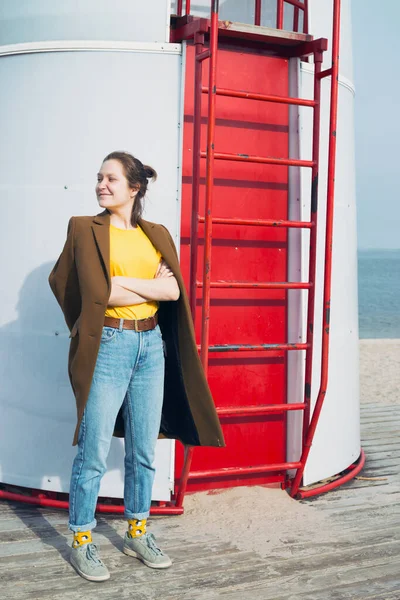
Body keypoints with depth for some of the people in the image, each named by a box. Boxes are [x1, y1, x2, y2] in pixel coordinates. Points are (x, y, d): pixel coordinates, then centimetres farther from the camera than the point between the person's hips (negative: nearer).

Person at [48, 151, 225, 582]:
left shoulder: (157, 235, 11)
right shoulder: (86, 228, -1)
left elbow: (174, 290, -4)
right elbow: (96, 291, -13)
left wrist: (122, 283, -12)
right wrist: (151, 287, -5)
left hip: (152, 345, 4)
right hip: (107, 345, -4)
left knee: (143, 451, 12)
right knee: (93, 453, 0)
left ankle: (137, 534, 27)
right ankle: (81, 542, 15)